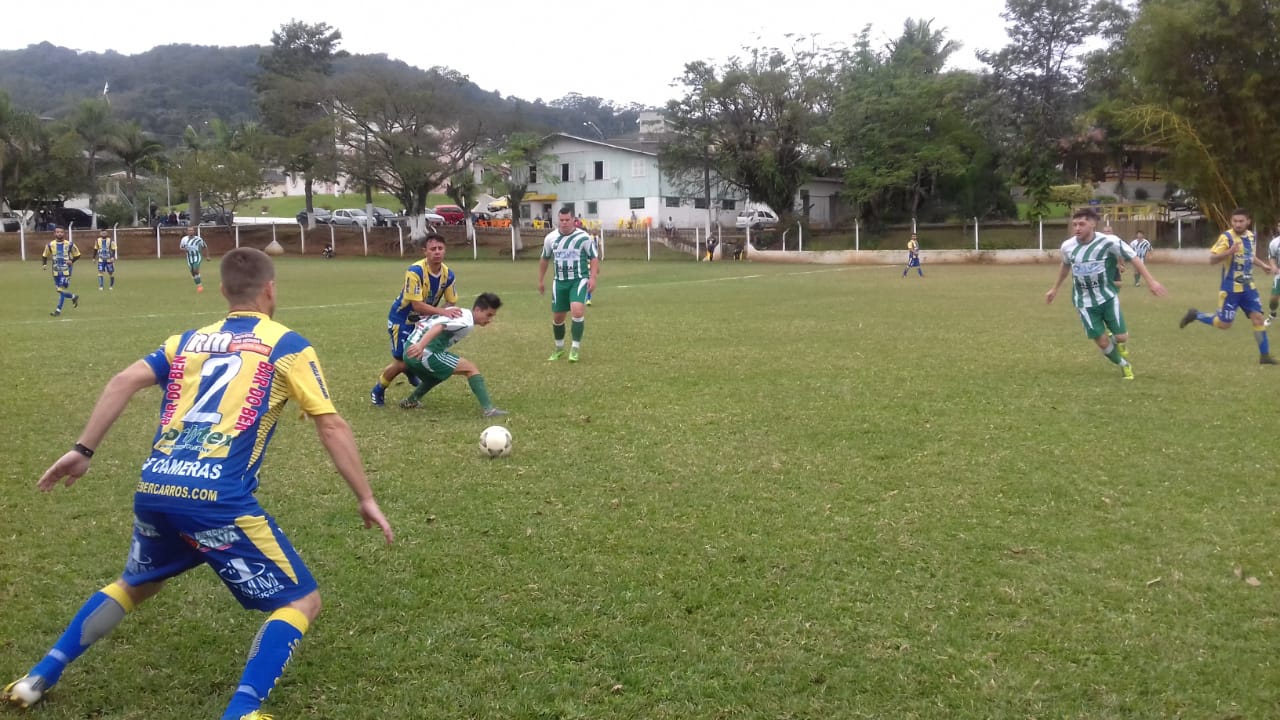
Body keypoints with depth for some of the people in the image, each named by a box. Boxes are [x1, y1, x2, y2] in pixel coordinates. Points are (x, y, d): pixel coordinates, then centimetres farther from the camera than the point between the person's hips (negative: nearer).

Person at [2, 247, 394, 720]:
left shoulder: (189, 340, 20)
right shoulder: (286, 345, 6)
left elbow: (124, 382, 6)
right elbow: (332, 427, 2)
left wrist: (82, 450, 10)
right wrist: (366, 499, 6)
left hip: (153, 489, 6)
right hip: (217, 498, -6)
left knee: (136, 584, 35)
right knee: (302, 601, 5)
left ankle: (39, 679, 36)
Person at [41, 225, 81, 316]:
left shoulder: (69, 244, -6)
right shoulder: (50, 244, 0)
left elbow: (77, 255, 5)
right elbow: (45, 256, 13)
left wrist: (72, 261, -12)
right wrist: (44, 264, -4)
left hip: (66, 271, -4)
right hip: (56, 271, 4)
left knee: (61, 289, -11)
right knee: (58, 290, 8)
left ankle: (58, 310, -4)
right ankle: (74, 297, 34)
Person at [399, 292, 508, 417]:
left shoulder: (461, 313, 18)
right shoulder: (466, 322, -12)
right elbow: (438, 327, -29)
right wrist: (421, 345, -42)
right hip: (424, 353, -10)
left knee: (440, 374, 36)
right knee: (471, 368, -7)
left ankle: (410, 401, 40)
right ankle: (488, 409, -14)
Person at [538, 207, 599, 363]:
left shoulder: (583, 237, -9)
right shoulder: (551, 238, 3)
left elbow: (594, 258, -2)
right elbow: (544, 259, 18)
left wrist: (592, 277, -15)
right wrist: (541, 280, 20)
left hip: (579, 280, -4)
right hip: (560, 282, 4)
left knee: (577, 310, -25)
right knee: (557, 317, 9)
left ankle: (576, 347, -10)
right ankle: (559, 348, 33)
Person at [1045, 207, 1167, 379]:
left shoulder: (1108, 241, -21)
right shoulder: (1067, 246, -11)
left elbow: (1133, 257, -10)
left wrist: (1151, 281, -12)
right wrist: (1055, 289, 22)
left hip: (1107, 297, -1)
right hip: (1085, 302, 1)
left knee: (1122, 337, -4)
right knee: (1102, 342, -1)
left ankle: (1116, 343, 36)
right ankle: (1124, 364, 28)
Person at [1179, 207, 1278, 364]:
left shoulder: (1251, 236, 6)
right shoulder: (1227, 237, -16)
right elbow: (1212, 259, -21)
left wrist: (1264, 266, 12)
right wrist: (1230, 252, -36)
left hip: (1248, 287, 6)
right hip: (1231, 289, -6)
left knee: (1258, 317, 1)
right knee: (1223, 324, -1)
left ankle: (1264, 355, 8)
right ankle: (1195, 315, 21)